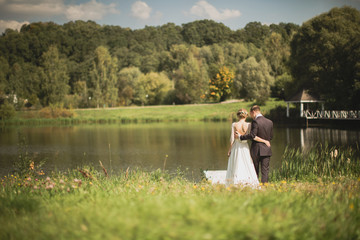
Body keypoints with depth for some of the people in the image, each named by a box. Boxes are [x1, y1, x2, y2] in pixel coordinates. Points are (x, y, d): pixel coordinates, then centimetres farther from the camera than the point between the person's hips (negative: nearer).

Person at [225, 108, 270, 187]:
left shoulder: (234, 125, -7)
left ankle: (235, 186, 4)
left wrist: (230, 149, 3)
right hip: (245, 148, 0)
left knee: (236, 167, 6)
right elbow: (253, 137, -15)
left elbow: (232, 139, -6)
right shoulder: (248, 125, -8)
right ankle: (247, 184, 3)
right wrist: (264, 141, -5)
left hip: (236, 147, 0)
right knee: (247, 166, 7)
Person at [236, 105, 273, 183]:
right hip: (267, 150, 4)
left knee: (255, 171, 10)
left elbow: (252, 135, -21)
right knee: (265, 171, 2)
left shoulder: (255, 122, -14)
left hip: (256, 150, -4)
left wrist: (240, 136, -12)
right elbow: (270, 137, 11)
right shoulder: (270, 122, 6)